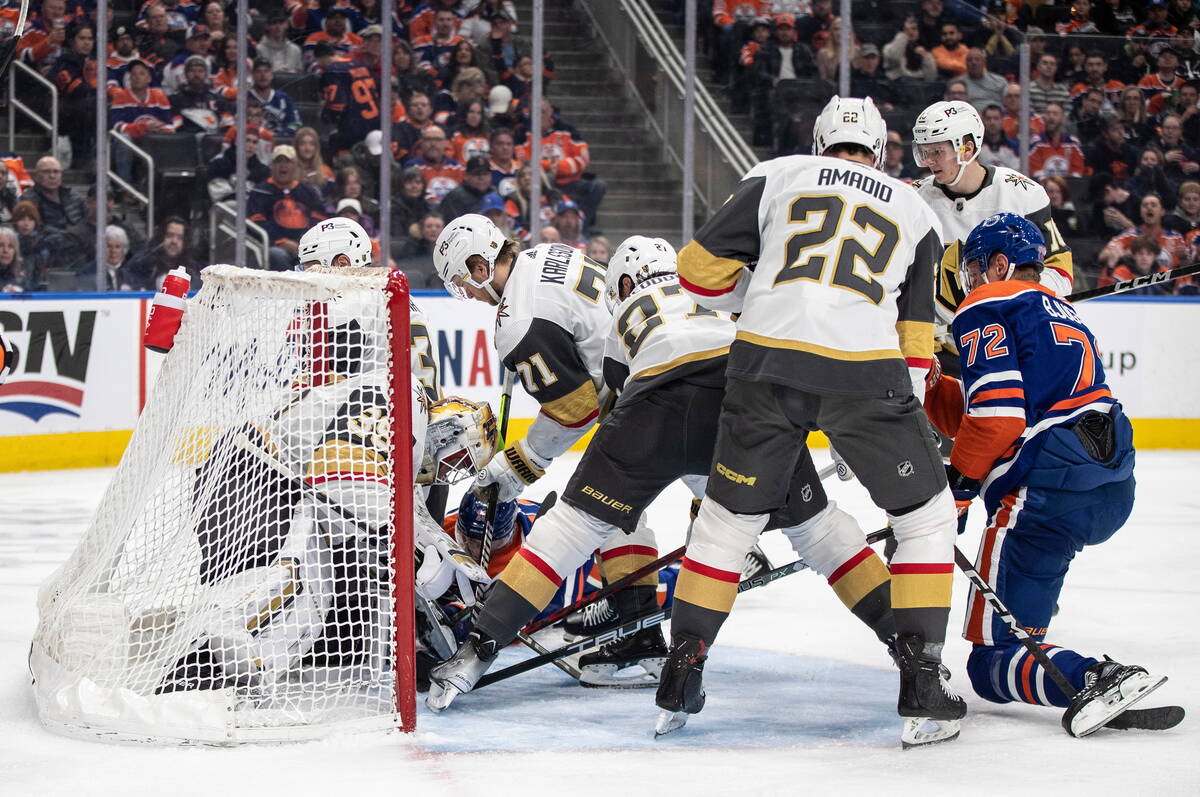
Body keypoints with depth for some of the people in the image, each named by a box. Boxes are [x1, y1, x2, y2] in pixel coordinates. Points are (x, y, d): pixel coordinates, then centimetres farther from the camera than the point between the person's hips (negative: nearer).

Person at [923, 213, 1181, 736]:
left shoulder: (987, 309, 1)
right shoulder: (1062, 315, 28)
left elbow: (997, 415, -13)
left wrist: (958, 478, -1)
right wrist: (930, 386, 22)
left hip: (1049, 492, -9)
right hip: (1115, 491, 9)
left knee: (994, 664, -8)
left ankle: (1099, 679, -33)